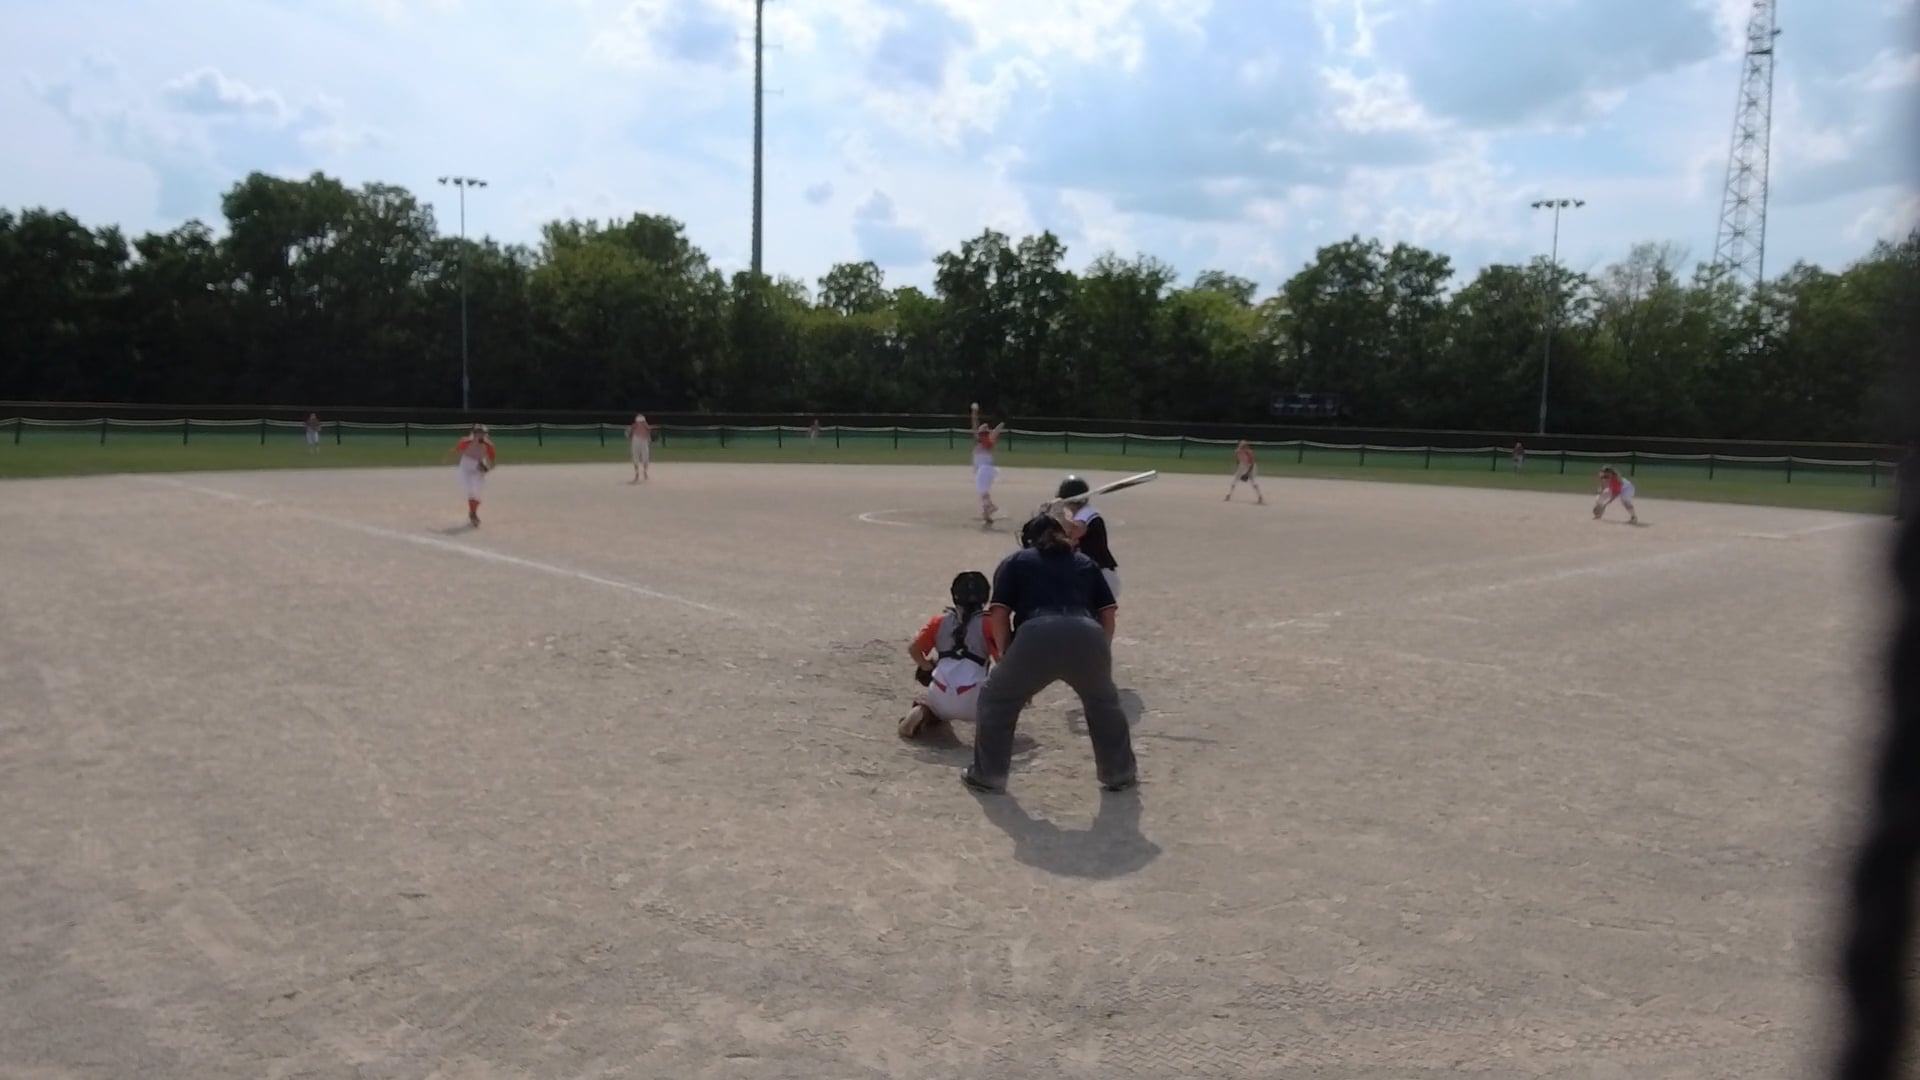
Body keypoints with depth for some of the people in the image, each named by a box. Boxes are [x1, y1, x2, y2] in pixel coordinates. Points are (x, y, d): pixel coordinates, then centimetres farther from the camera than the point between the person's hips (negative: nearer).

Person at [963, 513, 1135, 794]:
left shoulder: (1014, 562, 27)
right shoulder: (1085, 562, 34)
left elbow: (999, 614, 13)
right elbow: (1107, 613, 23)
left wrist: (1008, 658, 21)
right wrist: (1100, 654, 30)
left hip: (1037, 638, -2)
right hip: (1087, 638, 2)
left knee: (997, 700, 23)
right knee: (1104, 702, 31)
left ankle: (987, 775, 26)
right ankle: (1120, 773, 36)